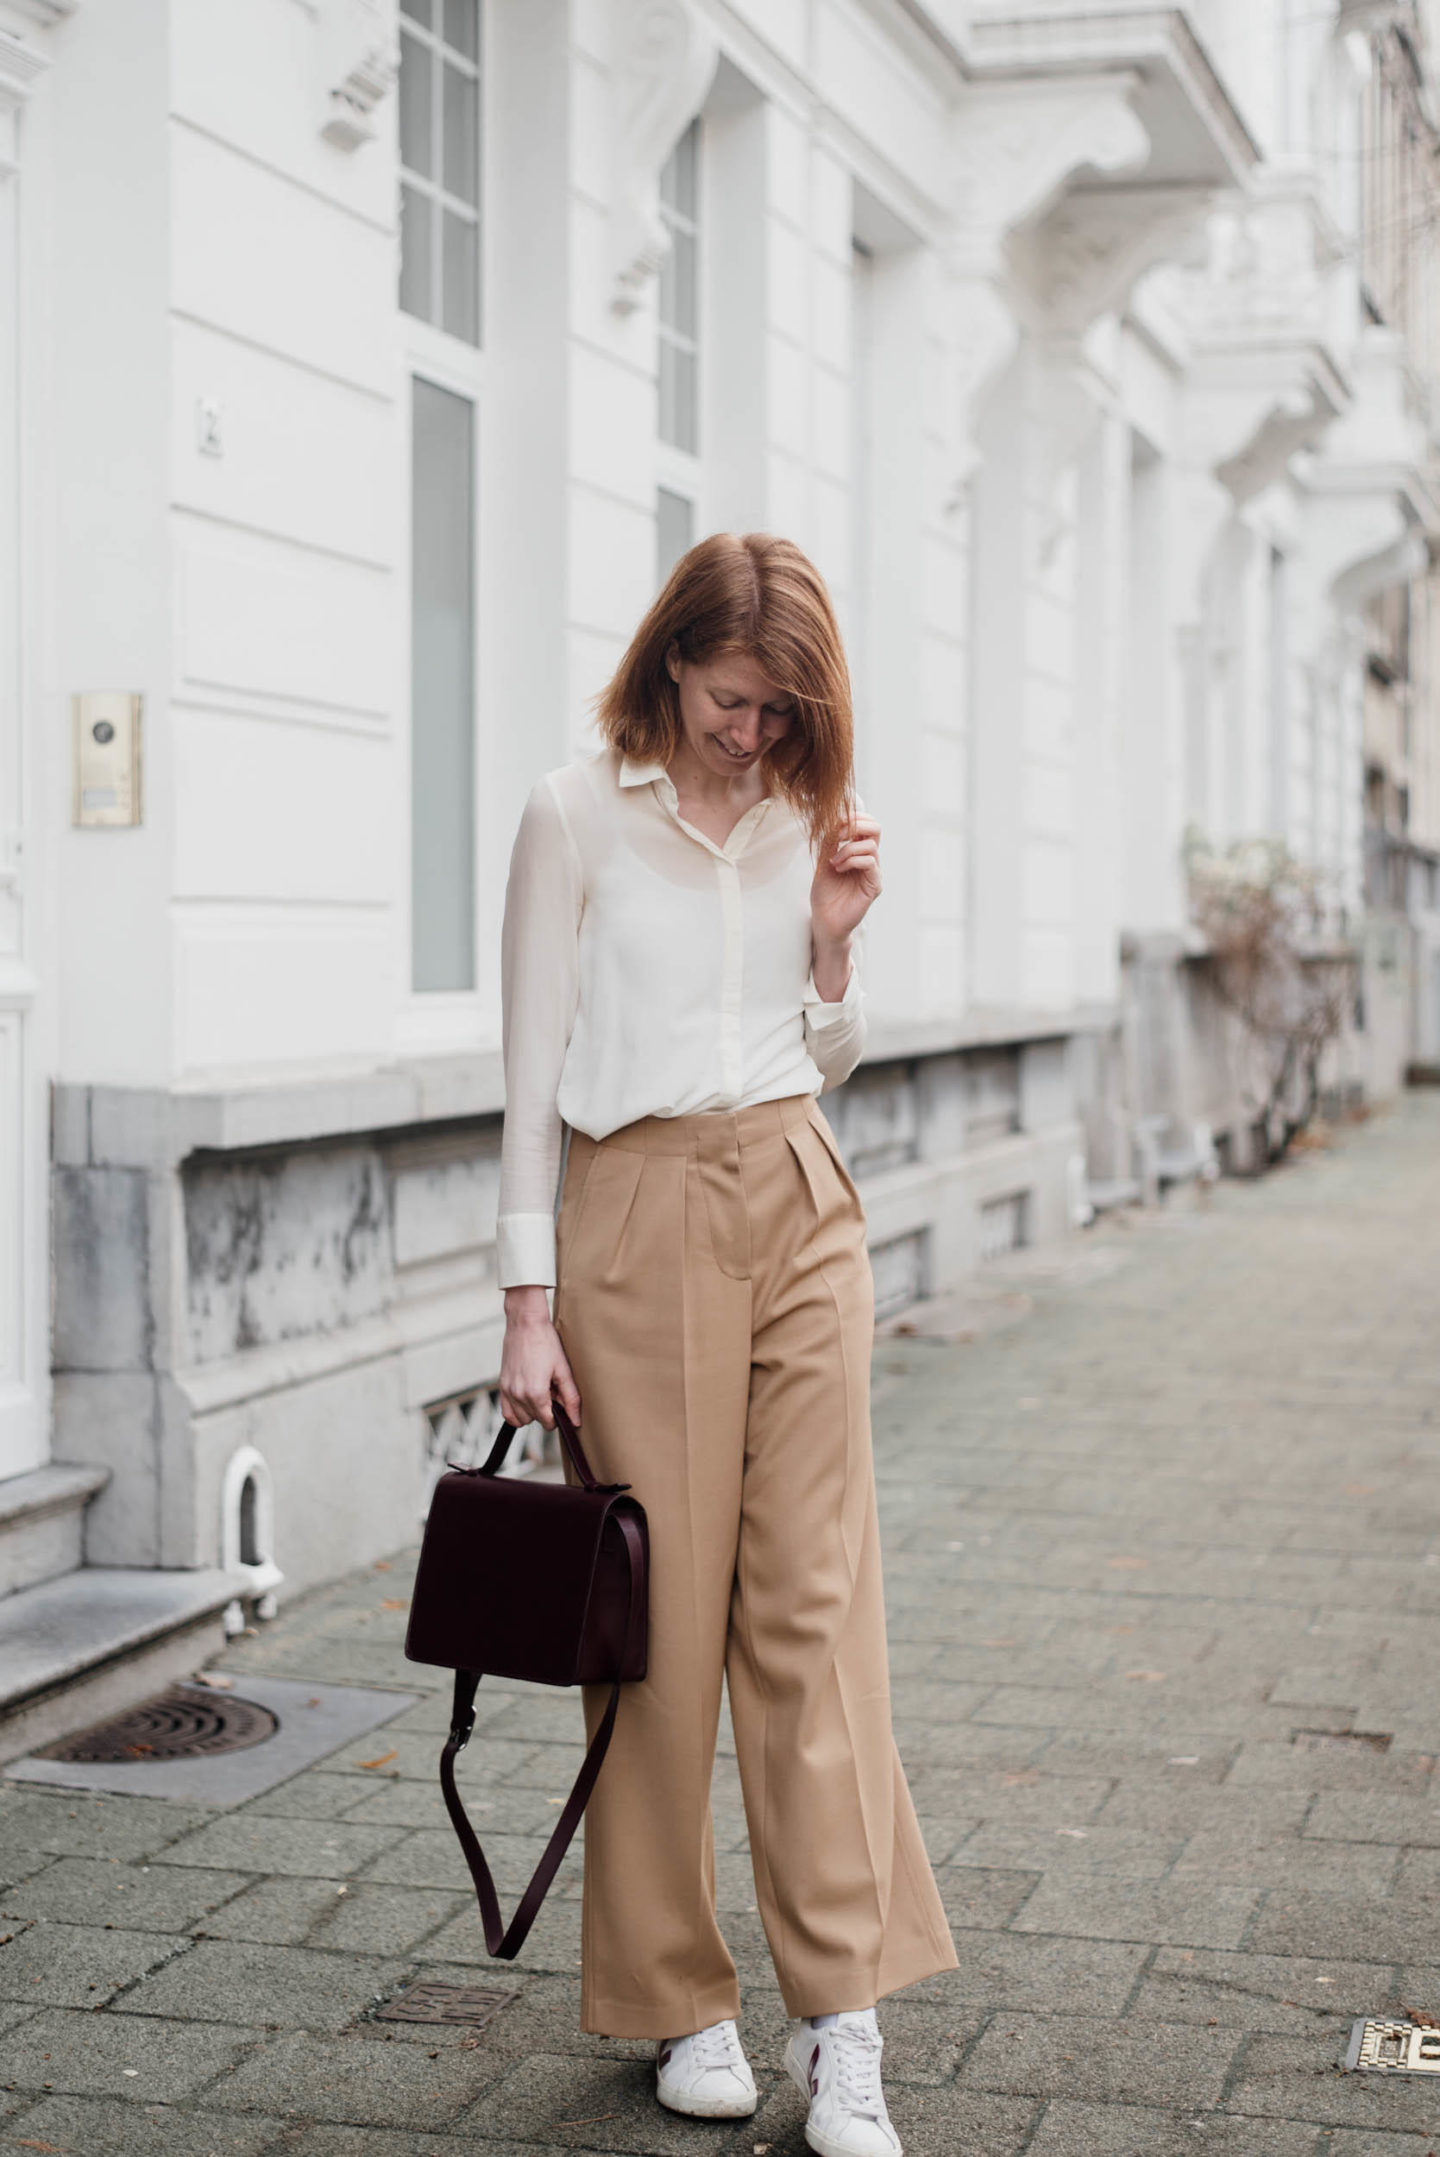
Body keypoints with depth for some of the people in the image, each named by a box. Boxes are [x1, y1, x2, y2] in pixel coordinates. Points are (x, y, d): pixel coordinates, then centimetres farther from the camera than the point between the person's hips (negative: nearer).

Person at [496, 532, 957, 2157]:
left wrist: (834, 937, 1)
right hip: (642, 1213, -3)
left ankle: (842, 2017, 2)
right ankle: (676, 2002, 15)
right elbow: (532, 1070, -2)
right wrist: (528, 1300, -7)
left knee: (815, 1592, -2)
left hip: (799, 1203, 4)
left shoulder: (805, 817, 11)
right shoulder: (578, 816, -1)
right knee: (662, 1605, 1)